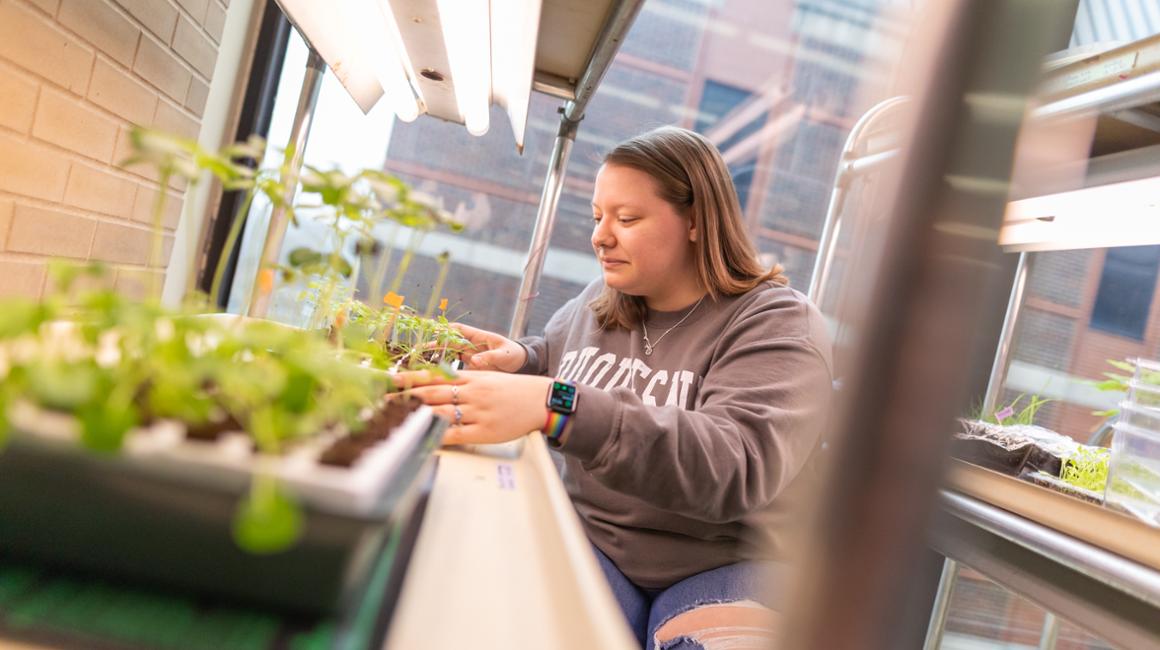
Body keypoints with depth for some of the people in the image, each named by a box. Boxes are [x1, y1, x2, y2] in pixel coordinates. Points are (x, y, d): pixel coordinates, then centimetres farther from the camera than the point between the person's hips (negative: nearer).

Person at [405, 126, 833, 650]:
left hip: (725, 565, -3)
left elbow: (734, 468, -29)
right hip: (591, 541, 4)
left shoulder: (778, 324, -12)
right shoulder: (596, 302, 8)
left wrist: (555, 408, -40)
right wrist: (520, 361, 0)